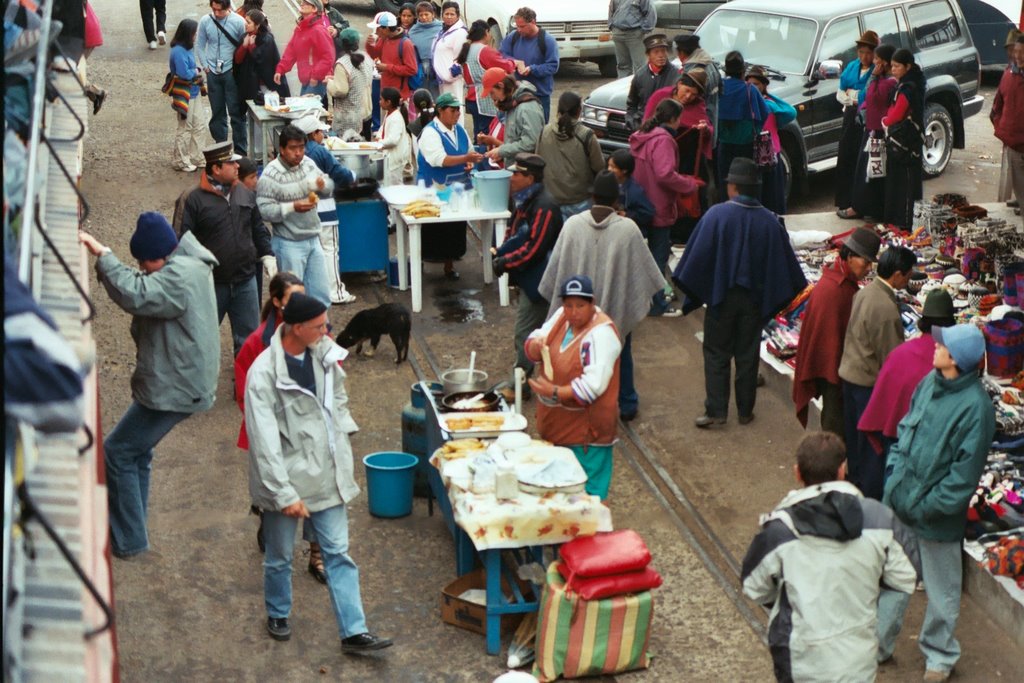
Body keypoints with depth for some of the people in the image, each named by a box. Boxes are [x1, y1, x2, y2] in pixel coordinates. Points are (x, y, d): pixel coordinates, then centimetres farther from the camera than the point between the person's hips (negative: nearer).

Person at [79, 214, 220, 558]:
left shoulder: (180, 276, -24)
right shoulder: (187, 266, 10)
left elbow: (136, 295, -37)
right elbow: (146, 289, 10)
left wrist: (102, 255, -32)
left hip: (175, 387, -11)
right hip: (176, 380, 11)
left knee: (117, 452, -4)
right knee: (137, 451, 20)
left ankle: (127, 540, 4)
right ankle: (130, 531, 30)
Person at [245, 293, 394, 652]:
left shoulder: (324, 354, -3)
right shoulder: (264, 373, -21)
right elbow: (265, 441, -21)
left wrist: (343, 463, 13)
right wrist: (285, 494, -21)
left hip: (326, 474, 5)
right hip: (285, 478, -5)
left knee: (338, 553, 5)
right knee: (279, 557, 15)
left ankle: (353, 632, 9)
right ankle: (277, 615, 40)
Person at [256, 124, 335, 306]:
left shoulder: (308, 163, 2)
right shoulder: (270, 175, -17)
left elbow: (330, 188, 12)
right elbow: (263, 210, -21)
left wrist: (322, 184, -11)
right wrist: (292, 207, -30)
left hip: (313, 239, 6)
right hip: (288, 244, -6)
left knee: (322, 294, 14)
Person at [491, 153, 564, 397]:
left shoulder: (544, 206, -23)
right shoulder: (526, 201, 9)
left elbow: (534, 248, -25)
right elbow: (514, 231, 20)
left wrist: (505, 262, -18)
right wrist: (500, 251, 1)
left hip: (537, 281, -10)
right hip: (528, 278, 10)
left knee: (525, 333, -4)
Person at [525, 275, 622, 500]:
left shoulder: (601, 333, -21)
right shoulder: (562, 316, 2)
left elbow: (594, 384, -28)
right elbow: (533, 346, 6)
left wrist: (555, 392, -32)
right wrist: (536, 345, -18)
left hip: (587, 431, -8)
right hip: (558, 423, 8)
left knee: (587, 494, 1)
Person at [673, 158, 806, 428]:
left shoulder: (716, 215, -15)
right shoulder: (770, 221, -6)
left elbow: (697, 257, -14)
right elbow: (784, 263, 0)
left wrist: (694, 293, -2)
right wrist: (772, 295, 13)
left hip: (721, 295, -2)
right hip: (754, 298, 3)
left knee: (716, 354, 8)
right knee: (747, 355, 13)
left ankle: (716, 410, 4)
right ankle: (745, 411, 19)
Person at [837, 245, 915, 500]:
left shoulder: (864, 292, 1)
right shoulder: (886, 308, -26)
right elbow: (890, 357, -20)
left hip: (849, 373, 9)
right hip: (869, 381, -9)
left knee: (854, 435, 21)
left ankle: (856, 480, 37)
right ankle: (872, 496, 15)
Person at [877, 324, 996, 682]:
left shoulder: (975, 406, -23)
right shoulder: (930, 383, -2)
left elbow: (965, 473, -20)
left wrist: (927, 506, -17)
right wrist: (894, 476, 2)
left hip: (937, 518, -6)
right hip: (900, 505, 6)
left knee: (941, 591, 16)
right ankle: (878, 644, 39)